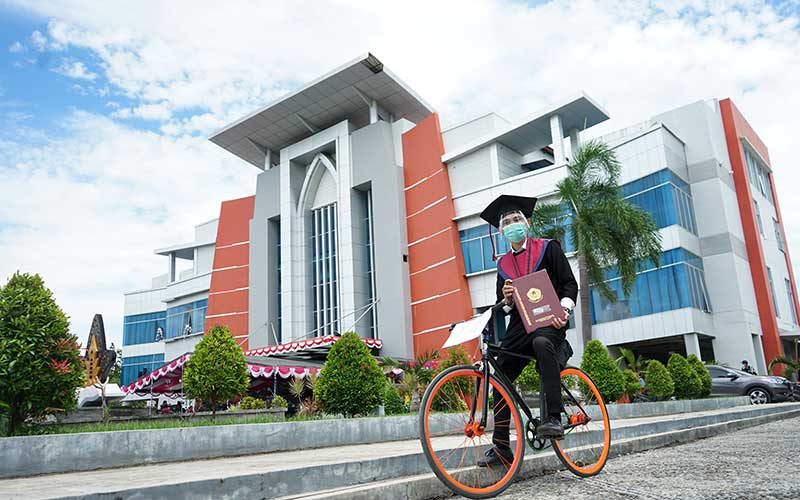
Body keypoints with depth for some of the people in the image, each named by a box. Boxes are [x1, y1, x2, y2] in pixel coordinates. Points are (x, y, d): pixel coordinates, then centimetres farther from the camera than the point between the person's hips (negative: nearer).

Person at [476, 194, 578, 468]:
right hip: (519, 325, 5)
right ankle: (501, 446, 2)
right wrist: (506, 299, -4)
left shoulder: (548, 247, 7)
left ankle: (553, 417, -39)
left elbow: (570, 284, 1)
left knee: (542, 343, -40)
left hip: (549, 321, -5)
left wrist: (564, 309, -18)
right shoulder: (503, 264, 18)